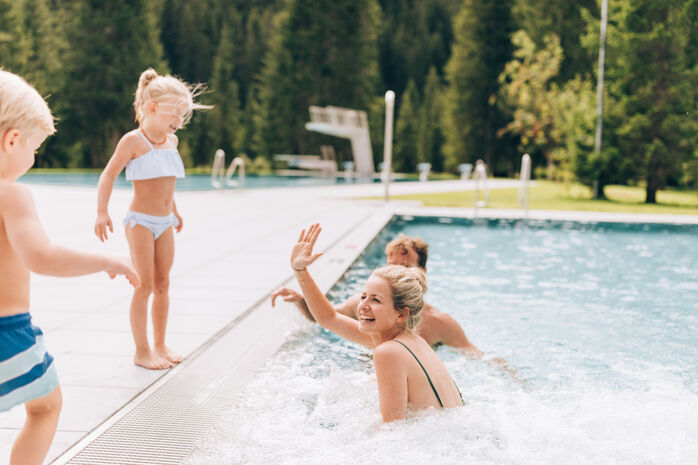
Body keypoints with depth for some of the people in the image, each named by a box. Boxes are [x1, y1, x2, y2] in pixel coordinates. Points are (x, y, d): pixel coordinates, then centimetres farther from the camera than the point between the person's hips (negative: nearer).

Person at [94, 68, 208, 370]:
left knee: (162, 284, 9)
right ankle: (141, 351, 4)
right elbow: (108, 175, -13)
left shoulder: (170, 140, 10)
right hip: (140, 220, -7)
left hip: (164, 221, 7)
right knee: (144, 286, -5)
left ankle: (160, 345, 20)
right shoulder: (134, 141, -12)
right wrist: (102, 212, -23)